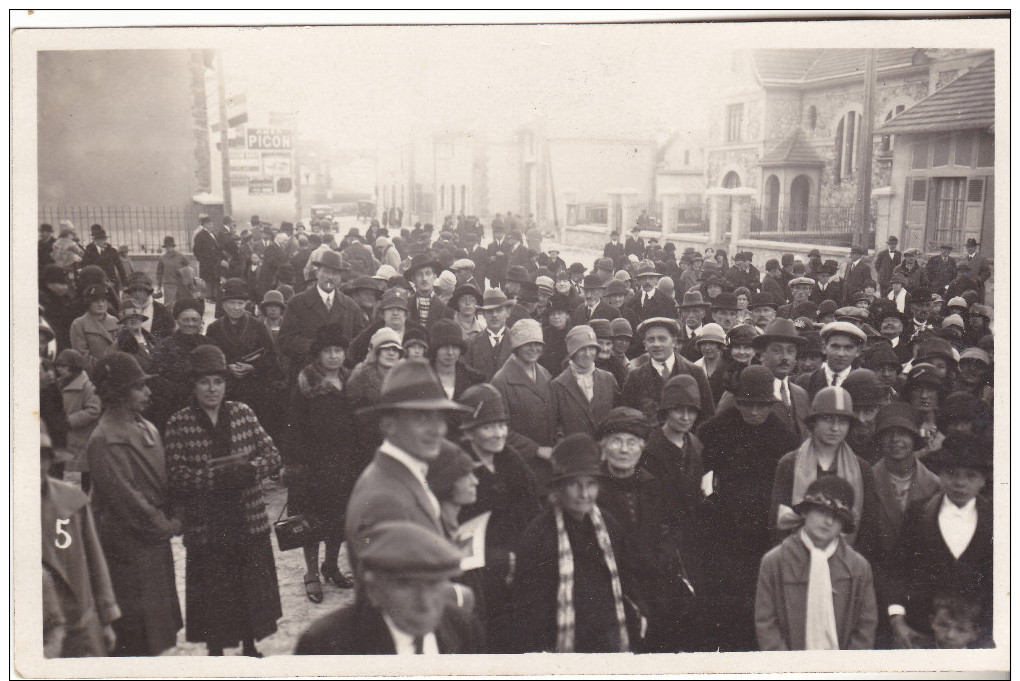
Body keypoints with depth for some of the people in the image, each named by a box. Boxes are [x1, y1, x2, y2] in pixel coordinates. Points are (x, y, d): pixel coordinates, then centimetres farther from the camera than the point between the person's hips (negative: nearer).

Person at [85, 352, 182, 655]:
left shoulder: (147, 429, 8)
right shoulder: (103, 441, -20)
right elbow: (125, 497, -20)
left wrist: (172, 517, 3)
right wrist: (167, 525, -12)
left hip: (156, 537, 9)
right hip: (127, 547, -9)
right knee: (131, 633, 0)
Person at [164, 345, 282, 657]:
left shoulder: (242, 413, 3)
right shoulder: (178, 424, -7)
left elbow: (273, 455, 2)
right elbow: (177, 477, -15)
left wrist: (250, 467, -18)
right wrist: (217, 475, -25)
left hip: (250, 523, 3)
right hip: (207, 526, -3)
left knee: (253, 588, 15)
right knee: (213, 594, 8)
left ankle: (250, 647, 35)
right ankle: (215, 652, 28)